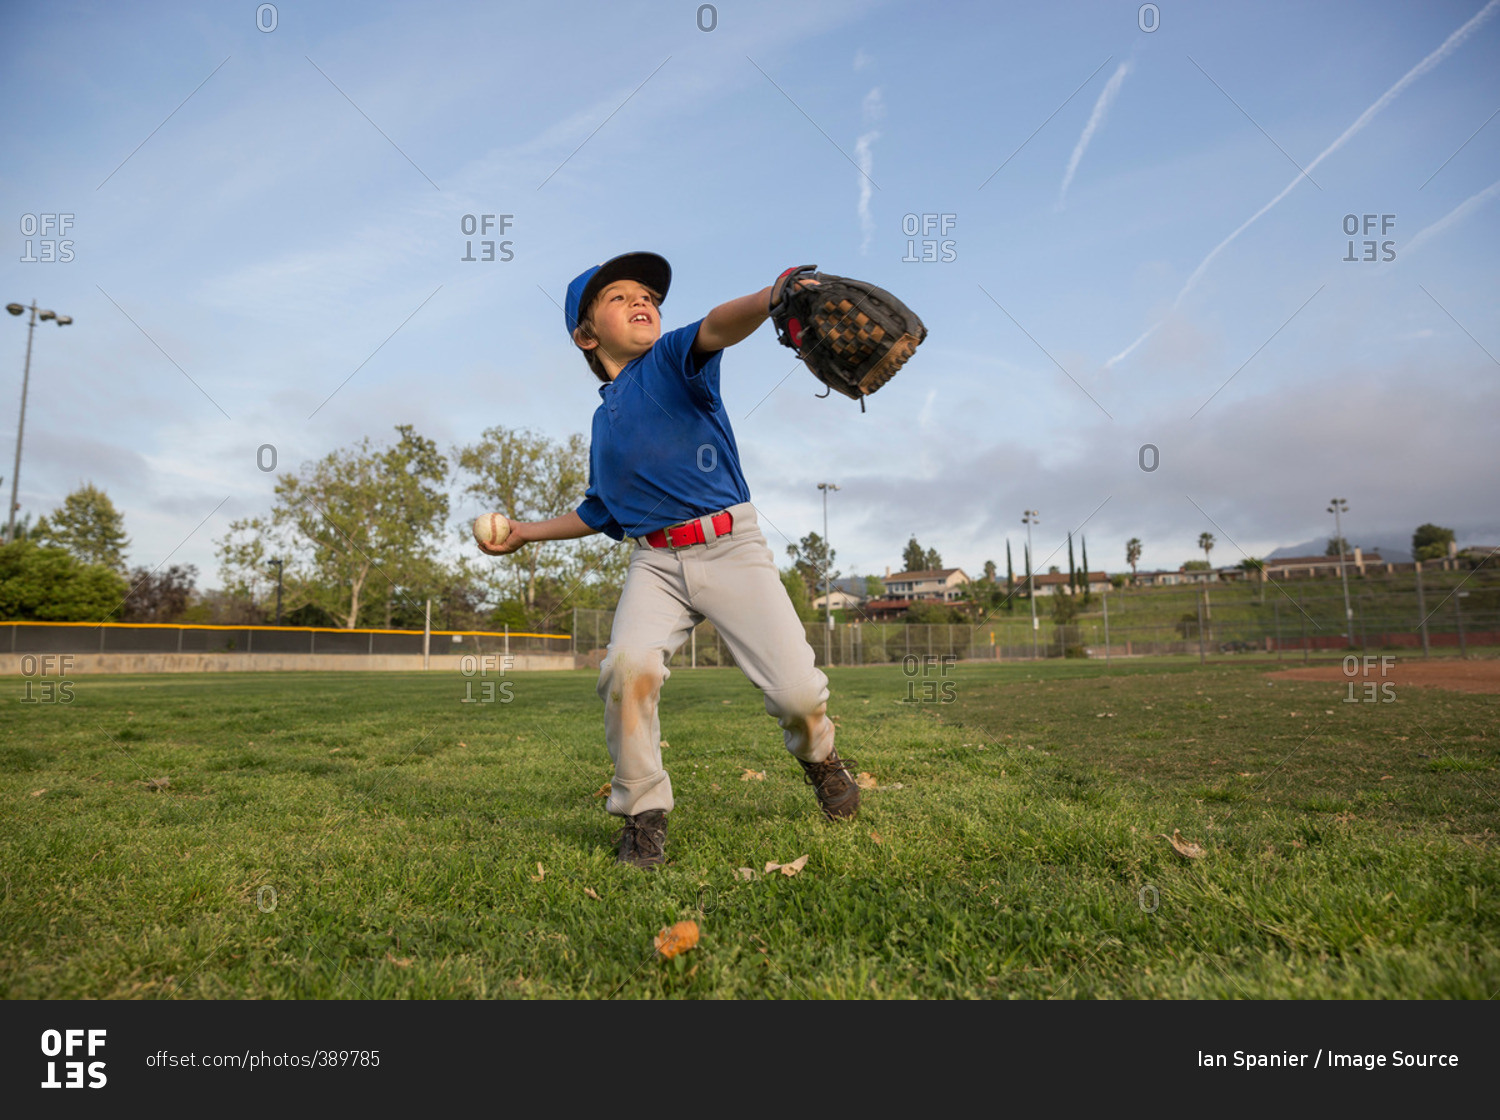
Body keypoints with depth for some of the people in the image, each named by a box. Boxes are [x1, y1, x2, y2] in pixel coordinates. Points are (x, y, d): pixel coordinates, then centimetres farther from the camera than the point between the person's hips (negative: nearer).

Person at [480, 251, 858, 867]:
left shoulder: (672, 360, 4)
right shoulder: (603, 421, 18)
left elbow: (716, 328, -21)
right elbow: (599, 513, 29)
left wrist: (773, 295, -41)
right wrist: (529, 532, 32)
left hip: (732, 546, -3)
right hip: (656, 561, 4)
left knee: (797, 692, -12)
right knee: (628, 663, -25)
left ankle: (819, 756, 25)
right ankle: (643, 813, -4)